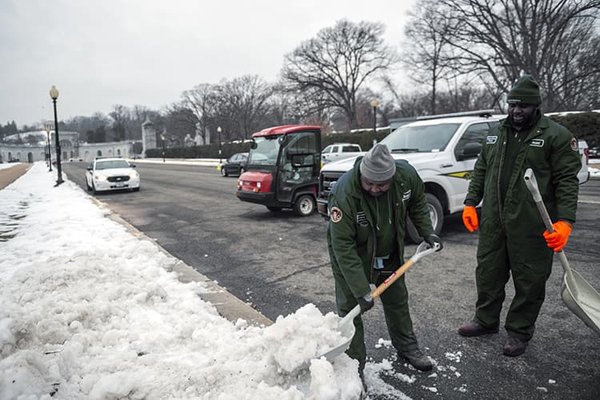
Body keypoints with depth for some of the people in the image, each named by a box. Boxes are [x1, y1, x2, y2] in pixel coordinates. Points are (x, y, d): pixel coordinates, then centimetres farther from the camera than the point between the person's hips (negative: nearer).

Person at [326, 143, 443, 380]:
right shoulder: (344, 194, -38)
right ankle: (354, 365, 15)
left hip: (390, 253, 5)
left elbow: (417, 204, 2)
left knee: (397, 300, 19)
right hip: (351, 254, -4)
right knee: (349, 307, -3)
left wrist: (427, 232, -7)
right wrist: (361, 291, -35)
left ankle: (407, 347, 42)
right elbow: (343, 247, -35)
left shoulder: (406, 175, -24)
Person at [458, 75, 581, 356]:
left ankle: (519, 332, 24)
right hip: (493, 222, 5)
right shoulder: (496, 133, 12)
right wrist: (470, 204, 9)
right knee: (488, 273, 15)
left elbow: (567, 180, -8)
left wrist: (564, 221, -17)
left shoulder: (556, 136, -4)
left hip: (532, 226, -5)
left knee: (529, 281, 7)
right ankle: (486, 320, 33)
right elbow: (481, 171, 16)